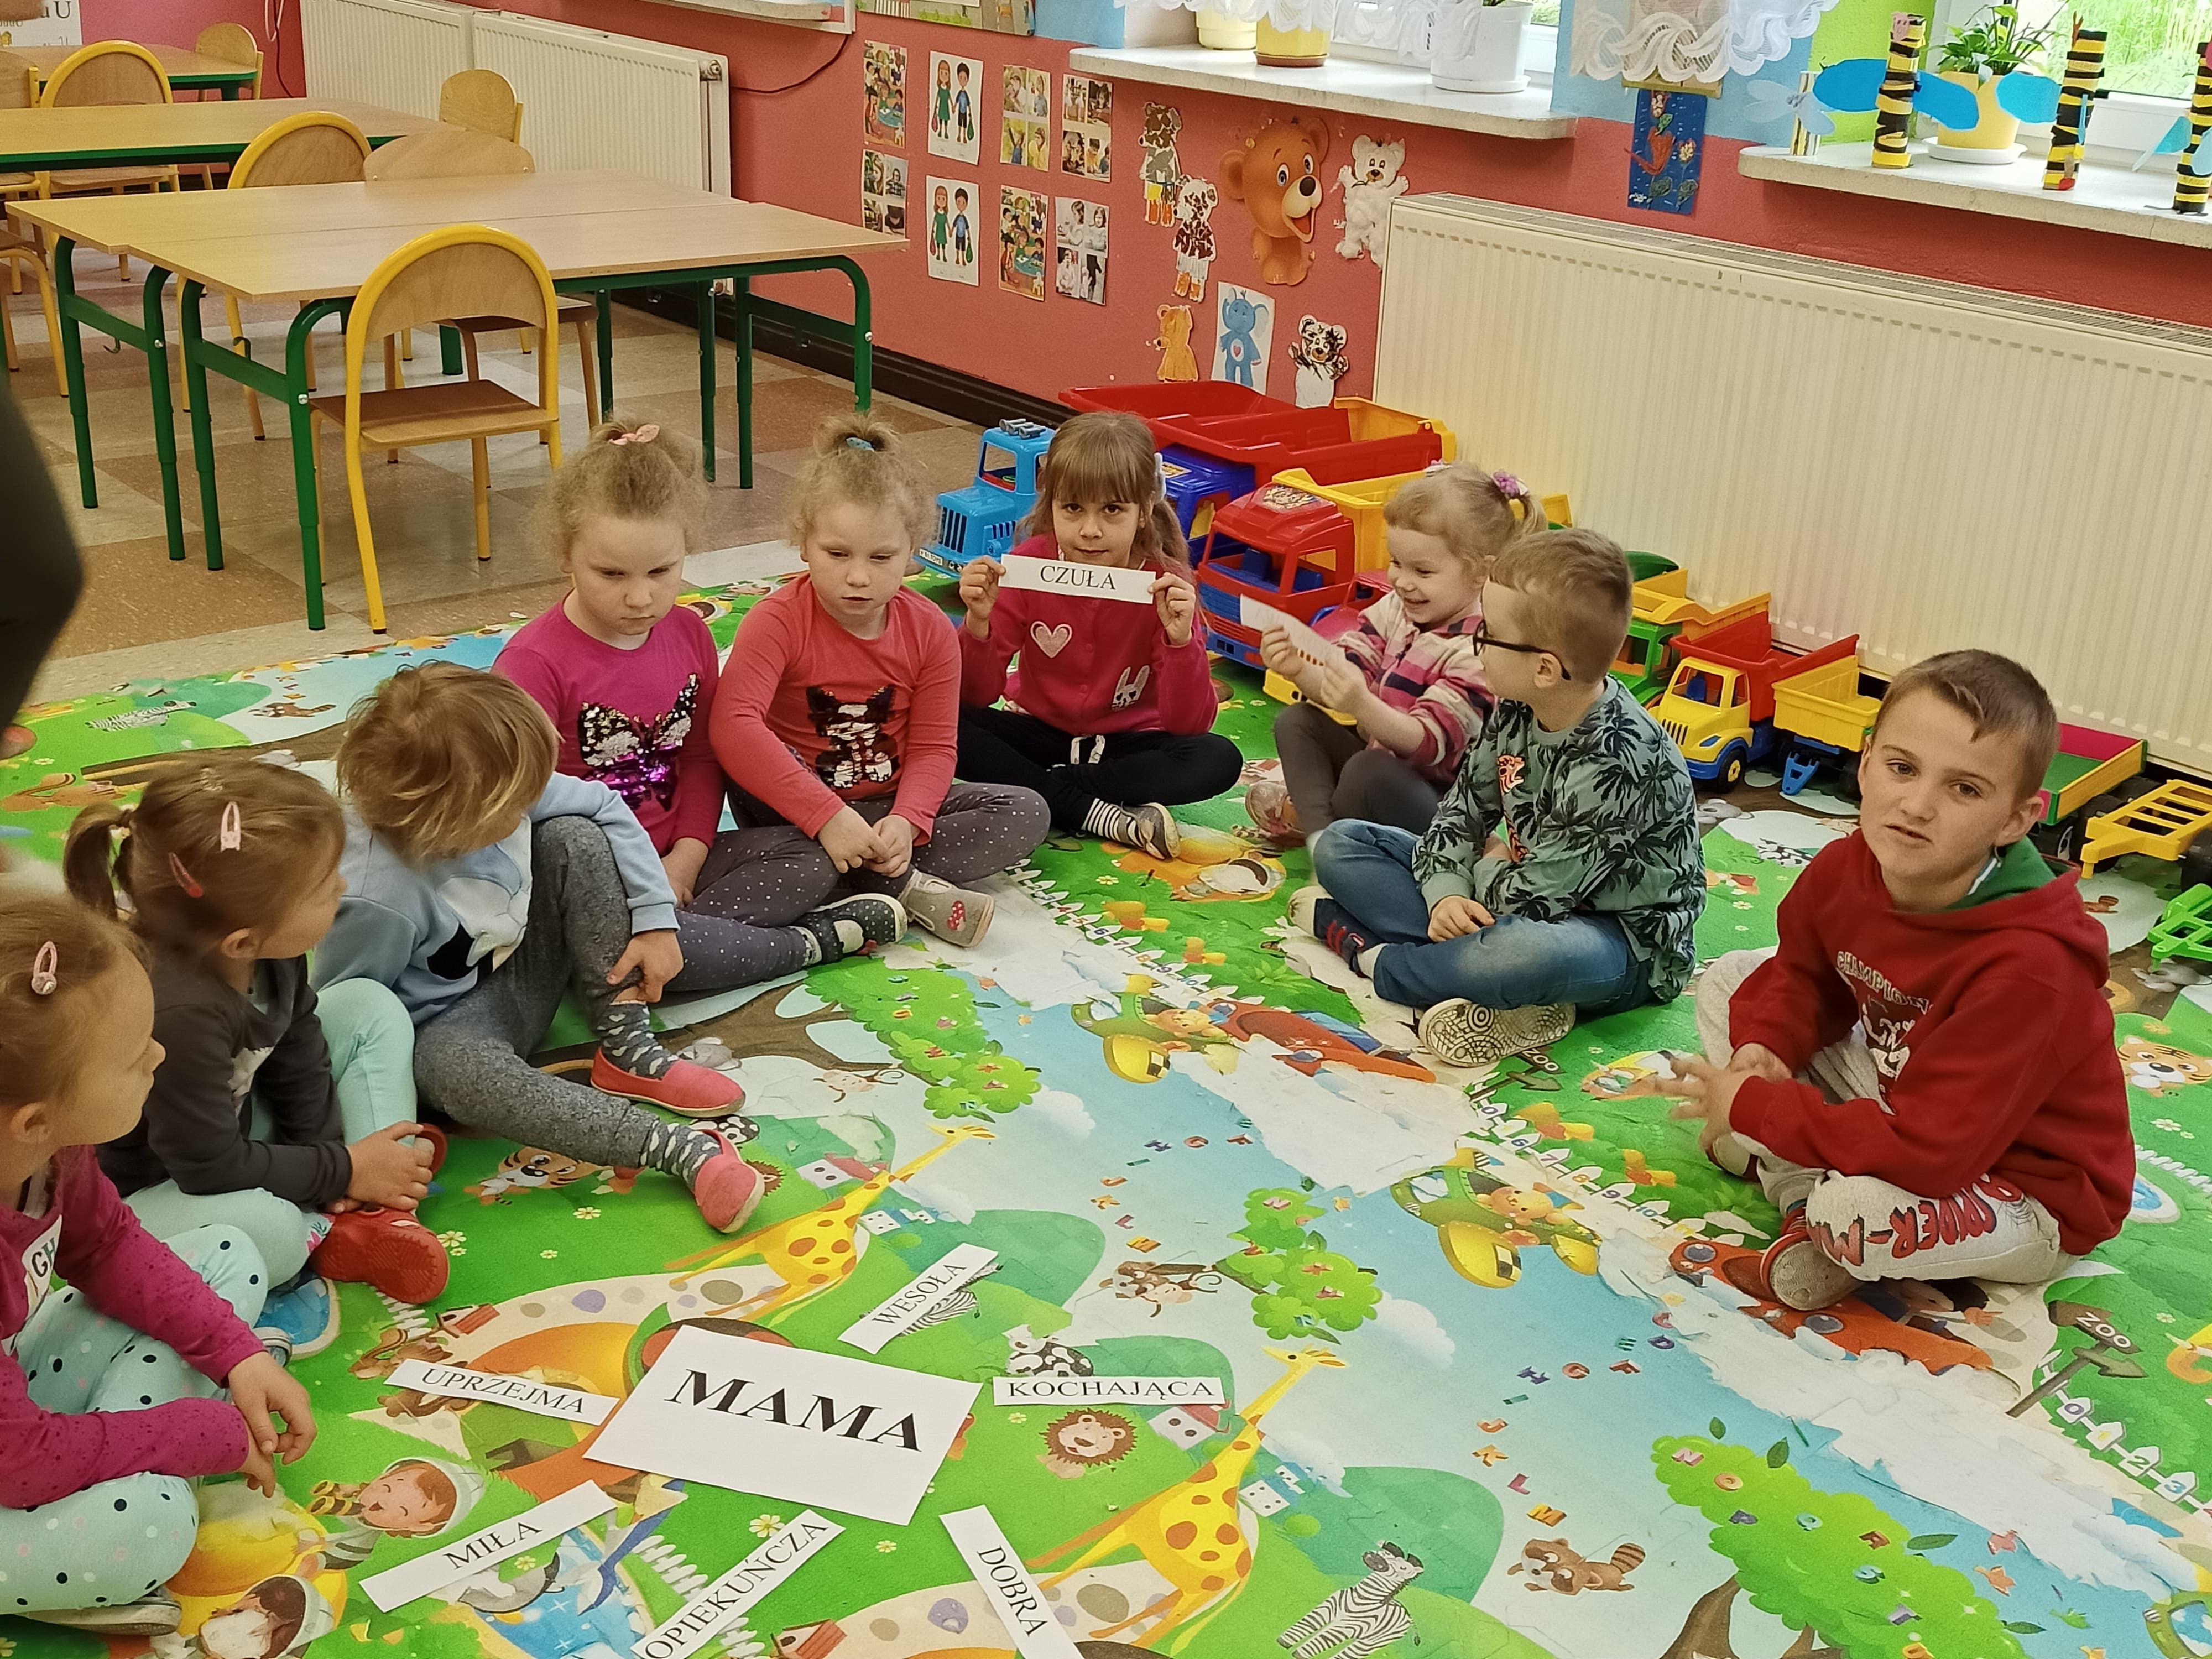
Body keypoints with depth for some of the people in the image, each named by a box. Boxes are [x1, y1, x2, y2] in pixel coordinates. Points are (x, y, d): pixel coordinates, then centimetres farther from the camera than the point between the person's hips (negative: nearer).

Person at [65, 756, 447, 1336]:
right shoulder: (177, 1014, -37)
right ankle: (324, 1229, -4)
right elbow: (212, 1168, -27)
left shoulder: (264, 951, -14)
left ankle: (366, 1221, -4)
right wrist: (343, 1170, -16)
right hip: (145, 1192, -9)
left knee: (369, 1007, 4)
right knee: (269, 1231, -41)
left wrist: (330, 1147, -3)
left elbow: (299, 1051, 5)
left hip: (234, 1129, 9)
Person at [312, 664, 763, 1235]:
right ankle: (682, 1148, -46)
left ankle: (628, 1049, -10)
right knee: (449, 1067, -43)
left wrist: (656, 921, -10)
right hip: (448, 1025, -6)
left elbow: (608, 809, -6)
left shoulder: (494, 796, -17)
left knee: (575, 839, -14)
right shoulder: (379, 899, -34)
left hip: (521, 971, 7)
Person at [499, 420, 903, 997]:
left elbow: (701, 757, 10)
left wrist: (684, 860, -7)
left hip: (670, 867, 6)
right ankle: (808, 944, -14)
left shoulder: (688, 634, 4)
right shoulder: (535, 662, -16)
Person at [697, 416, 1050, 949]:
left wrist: (906, 822, -28)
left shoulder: (930, 631, -5)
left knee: (1026, 813, -12)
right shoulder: (777, 621, -17)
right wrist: (826, 815, -39)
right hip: (792, 804, -3)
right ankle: (904, 886, -21)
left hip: (889, 805, 4)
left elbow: (933, 747, -6)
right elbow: (734, 725, -32)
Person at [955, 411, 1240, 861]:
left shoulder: (1164, 583, -15)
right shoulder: (1029, 566, -12)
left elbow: (1189, 725, -18)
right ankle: (1108, 818, -25)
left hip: (1126, 745, -1)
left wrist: (1180, 640, -34)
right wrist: (979, 622, -28)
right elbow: (976, 696, -10)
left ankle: (1040, 792, -22)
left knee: (1218, 760, -28)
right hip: (1040, 734, 1)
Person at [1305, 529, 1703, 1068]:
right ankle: (1481, 959, -17)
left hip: (1625, 941, -8)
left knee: (1534, 953, -46)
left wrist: (1490, 865, -6)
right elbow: (1462, 809, 3)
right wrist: (1447, 892, -15)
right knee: (1339, 844, 1)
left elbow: (1526, 897, -27)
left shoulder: (1615, 765, -31)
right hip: (1528, 886, 8)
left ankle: (1369, 954, -19)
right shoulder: (1517, 709, -7)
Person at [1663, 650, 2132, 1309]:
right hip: (1899, 1100, 8)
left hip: (2030, 1191, -7)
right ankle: (1803, 1193, -6)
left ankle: (1825, 1213, -2)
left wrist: (1752, 1106, -28)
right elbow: (1802, 971, 8)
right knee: (1729, 980, 2)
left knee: (1856, 1213, -39)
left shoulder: (2029, 968, -36)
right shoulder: (1845, 868, -15)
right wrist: (1763, 1046, -15)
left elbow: (1925, 1155, -36)